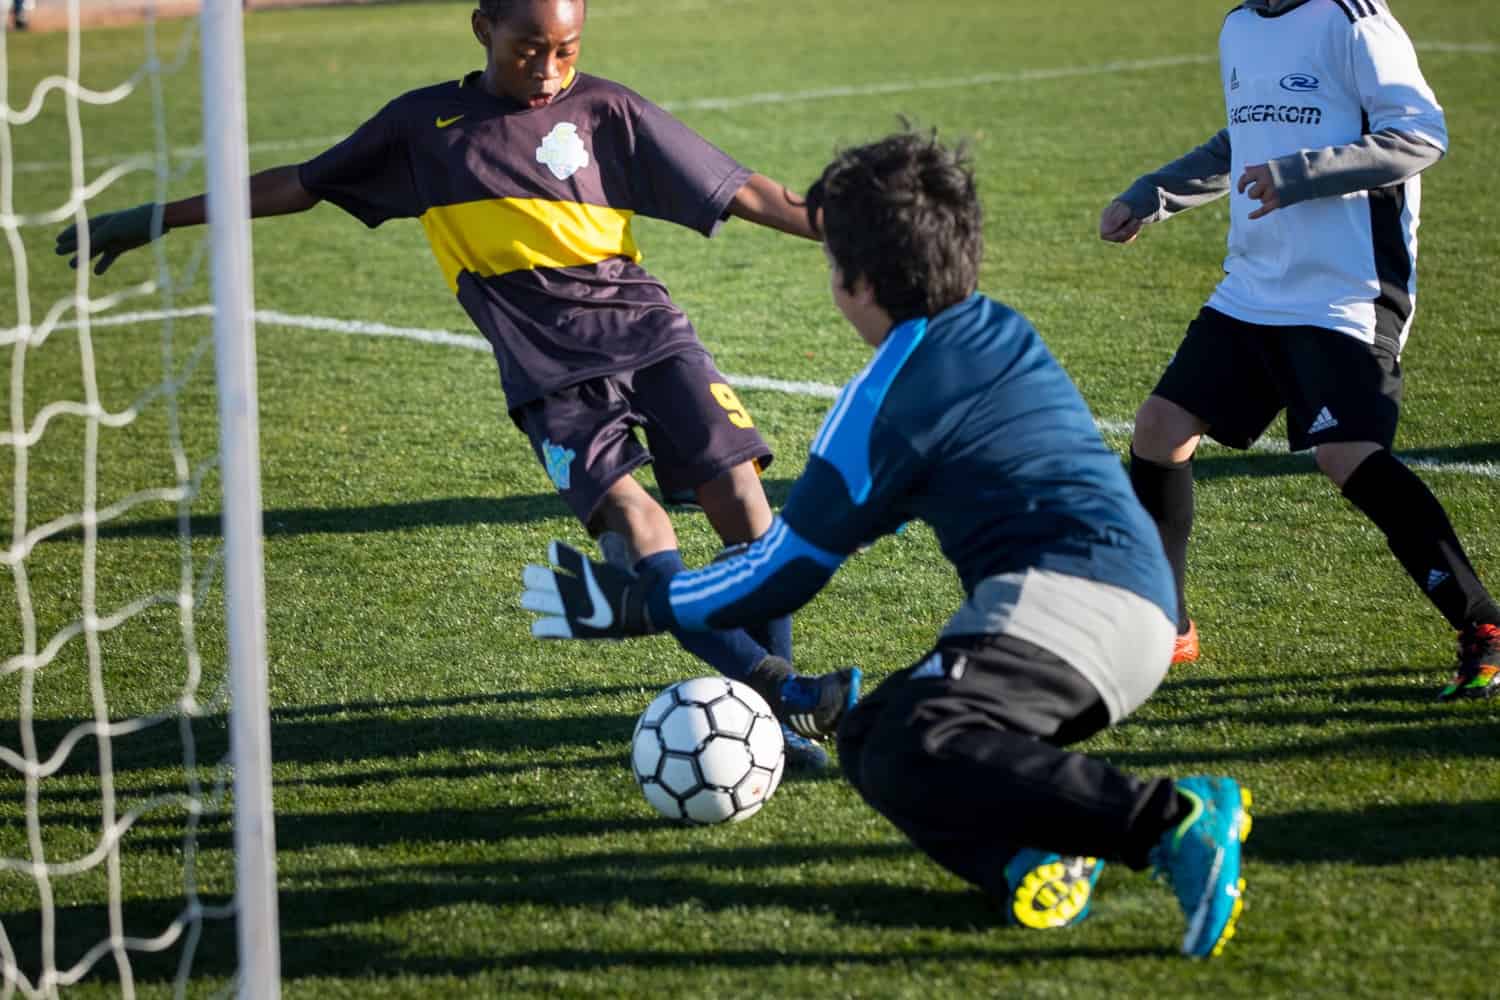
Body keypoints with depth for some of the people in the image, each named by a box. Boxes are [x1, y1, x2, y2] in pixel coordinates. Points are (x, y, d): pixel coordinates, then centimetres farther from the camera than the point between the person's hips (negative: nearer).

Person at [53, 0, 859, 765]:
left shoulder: (608, 111, 4)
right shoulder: (425, 123, 8)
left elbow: (742, 193, 3)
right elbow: (302, 183, 18)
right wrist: (155, 220, 20)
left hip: (642, 325, 1)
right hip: (547, 368, -1)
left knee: (736, 486, -14)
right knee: (628, 518, -20)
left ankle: (779, 709, -4)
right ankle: (782, 693, -28)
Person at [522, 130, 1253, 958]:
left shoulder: (883, 403, -2)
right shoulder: (1005, 332, 22)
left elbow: (780, 577, 4)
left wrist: (629, 606, 15)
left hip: (1065, 595, -9)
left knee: (913, 759, -29)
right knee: (869, 737, 15)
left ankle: (1171, 820, -42)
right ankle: (1028, 856, -13)